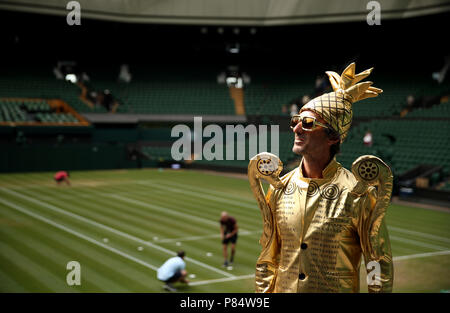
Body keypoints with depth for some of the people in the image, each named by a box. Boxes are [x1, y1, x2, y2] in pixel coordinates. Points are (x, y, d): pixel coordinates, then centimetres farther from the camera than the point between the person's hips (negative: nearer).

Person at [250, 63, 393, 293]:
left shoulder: (358, 193, -11)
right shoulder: (279, 189, 2)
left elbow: (379, 266, -6)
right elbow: (268, 259, 10)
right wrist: (263, 291, 8)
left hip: (339, 288, -3)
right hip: (284, 289, 4)